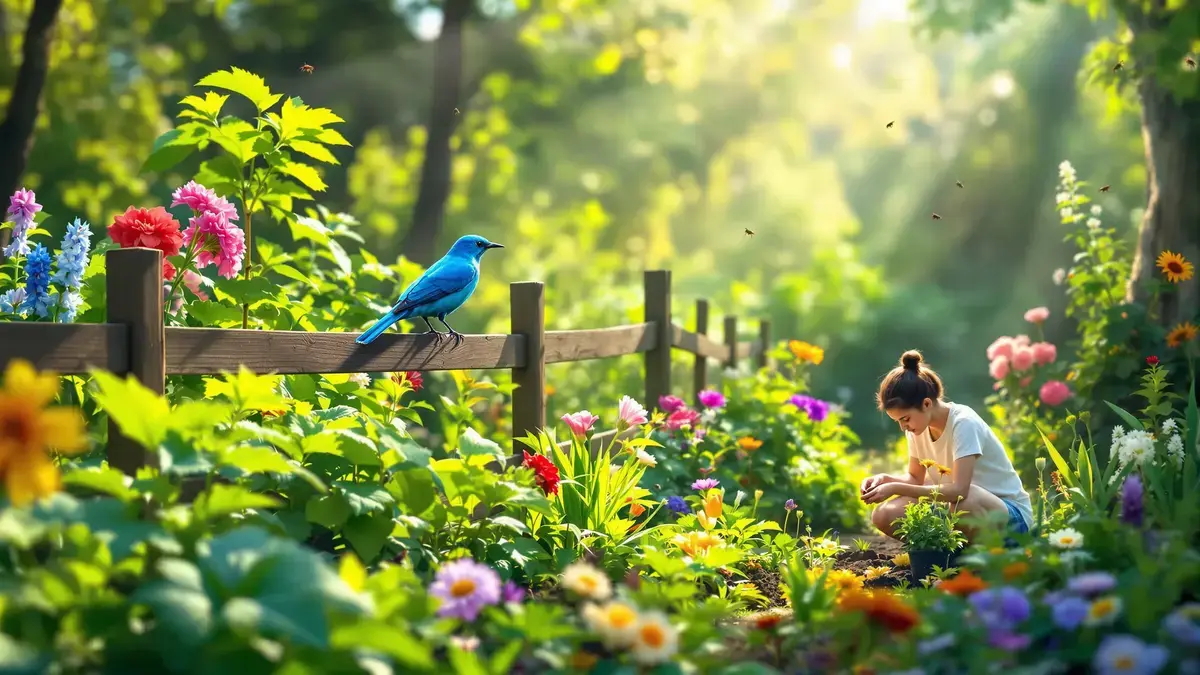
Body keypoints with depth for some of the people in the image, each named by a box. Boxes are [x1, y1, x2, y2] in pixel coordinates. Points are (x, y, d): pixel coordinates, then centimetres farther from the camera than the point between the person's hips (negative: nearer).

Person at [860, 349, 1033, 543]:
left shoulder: (964, 423, -25)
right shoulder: (918, 426, -2)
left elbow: (959, 490, -36)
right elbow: (916, 478, 10)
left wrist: (895, 488, -36)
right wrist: (886, 479, -12)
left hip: (1010, 513, -7)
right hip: (959, 509, 7)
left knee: (965, 501, -42)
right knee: (884, 516, -14)